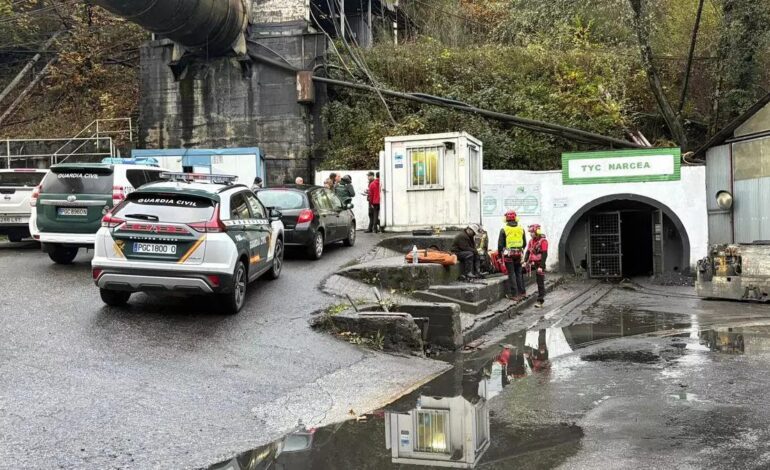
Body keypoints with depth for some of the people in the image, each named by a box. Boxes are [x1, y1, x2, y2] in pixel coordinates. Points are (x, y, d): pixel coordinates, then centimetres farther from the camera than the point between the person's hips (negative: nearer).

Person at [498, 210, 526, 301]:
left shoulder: (504, 230, -7)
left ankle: (514, 295, 2)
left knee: (512, 274, 1)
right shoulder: (521, 229, 4)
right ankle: (522, 292, 20)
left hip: (508, 254, -3)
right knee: (519, 273, 15)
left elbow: (500, 244, -6)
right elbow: (524, 243, 11)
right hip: (518, 254, 3)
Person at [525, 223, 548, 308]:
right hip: (532, 263, 7)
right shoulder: (531, 241, 11)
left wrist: (541, 266, -24)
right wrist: (525, 262, -4)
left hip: (539, 264, -7)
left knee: (540, 283, -3)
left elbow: (544, 255, -18)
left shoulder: (543, 241, -13)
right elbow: (528, 252, 11)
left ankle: (540, 301, 0)